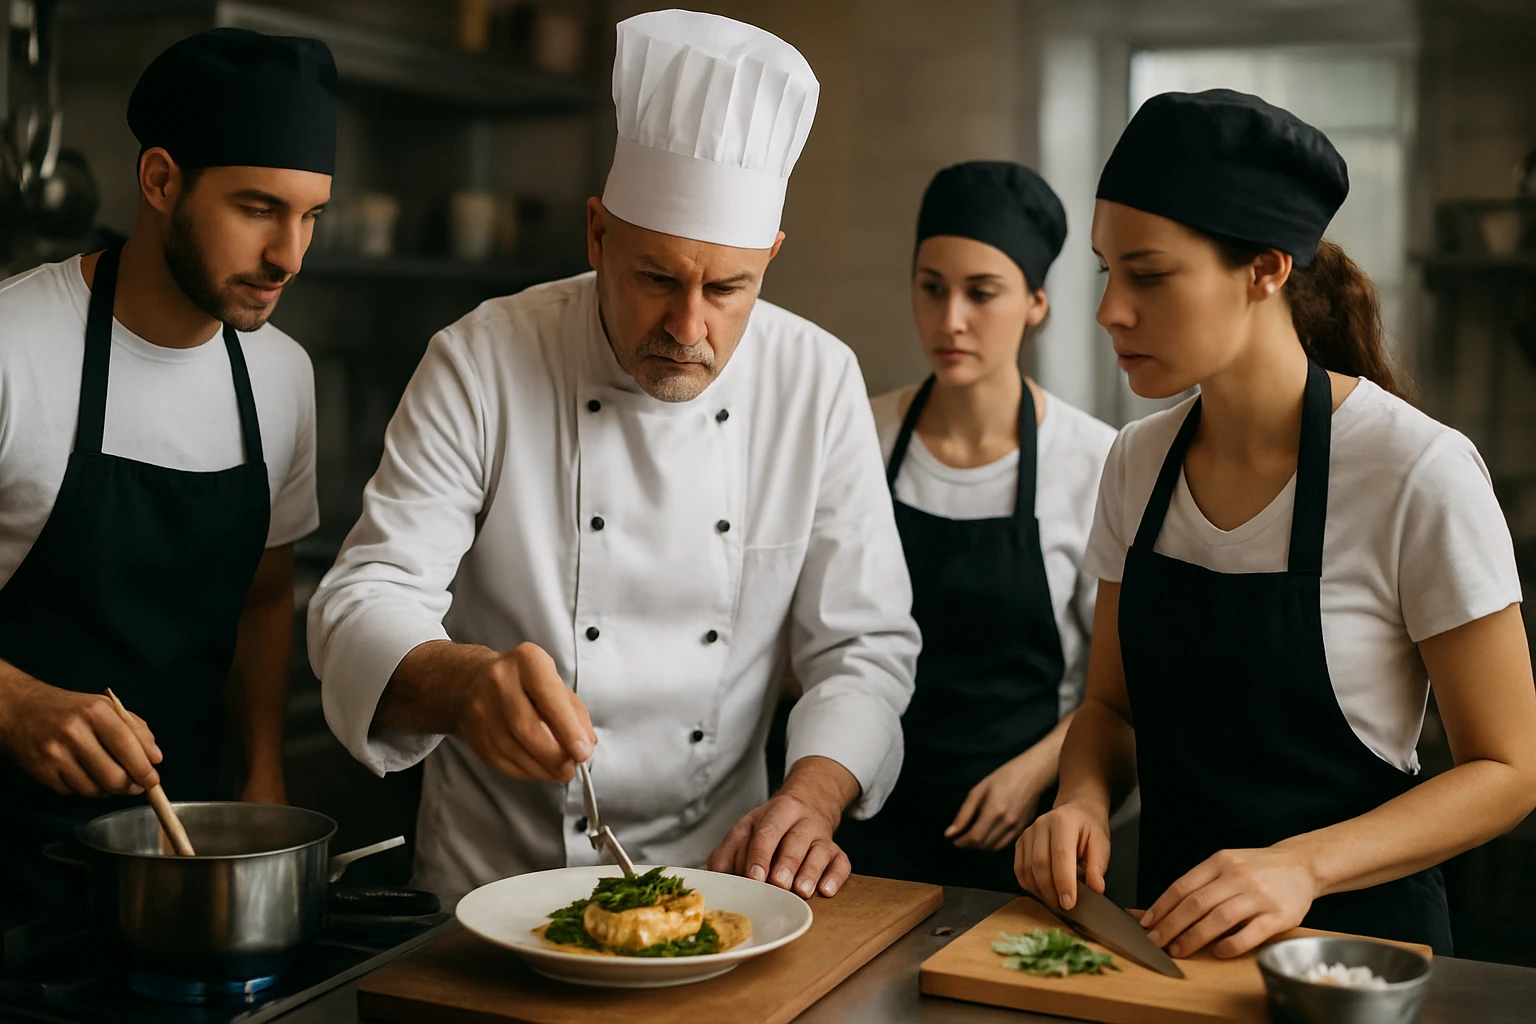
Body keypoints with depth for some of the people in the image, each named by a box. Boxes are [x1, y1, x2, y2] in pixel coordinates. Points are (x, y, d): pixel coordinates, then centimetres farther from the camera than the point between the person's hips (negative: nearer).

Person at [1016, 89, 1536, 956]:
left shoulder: (1419, 473, -13)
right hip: (1173, 933, 4)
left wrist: (1304, 866, -21)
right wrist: (1083, 801, -9)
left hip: (1358, 931, -3)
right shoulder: (1140, 463, 2)